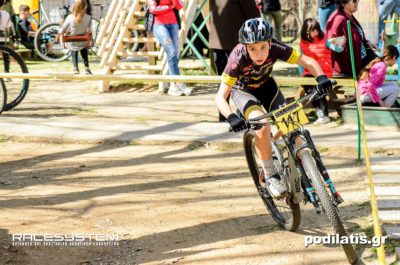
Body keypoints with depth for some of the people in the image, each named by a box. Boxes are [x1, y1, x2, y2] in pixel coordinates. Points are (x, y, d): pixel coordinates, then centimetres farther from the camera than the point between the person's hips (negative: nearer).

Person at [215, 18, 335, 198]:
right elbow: (220, 97, -36)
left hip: (266, 85, 3)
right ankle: (270, 176, -15)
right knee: (262, 125, -30)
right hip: (242, 90, -3)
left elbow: (308, 62, -25)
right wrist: (232, 118, -54)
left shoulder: (275, 48, -31)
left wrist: (321, 78, -44)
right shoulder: (238, 59, -36)